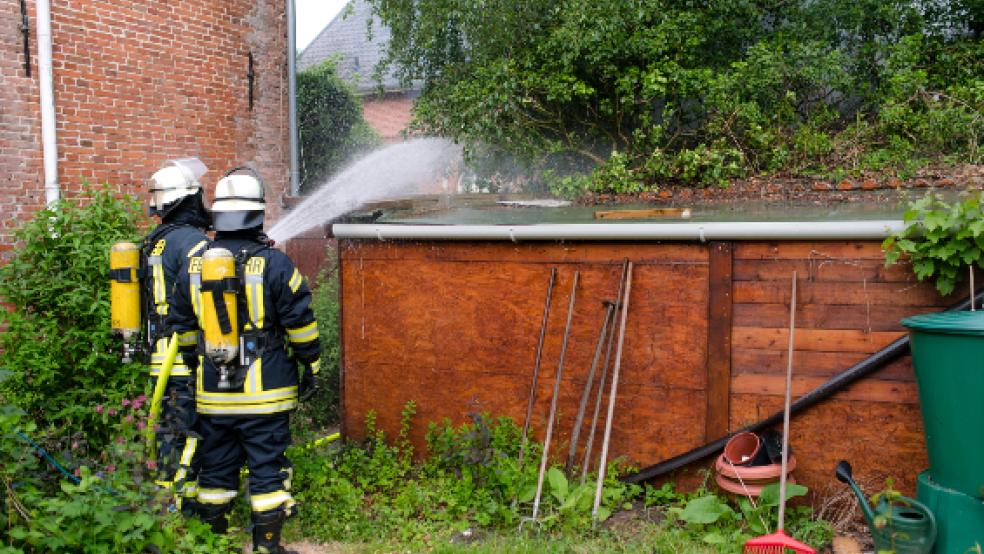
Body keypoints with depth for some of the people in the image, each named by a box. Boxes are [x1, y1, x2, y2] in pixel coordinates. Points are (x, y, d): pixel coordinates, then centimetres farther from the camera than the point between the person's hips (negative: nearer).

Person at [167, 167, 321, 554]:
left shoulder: (194, 266, 3)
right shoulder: (274, 264, -11)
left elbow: (182, 326, 13)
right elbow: (300, 322, -8)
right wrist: (310, 364, 5)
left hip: (213, 392, 4)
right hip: (264, 391, -4)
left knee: (216, 466, 16)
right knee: (267, 465, 5)